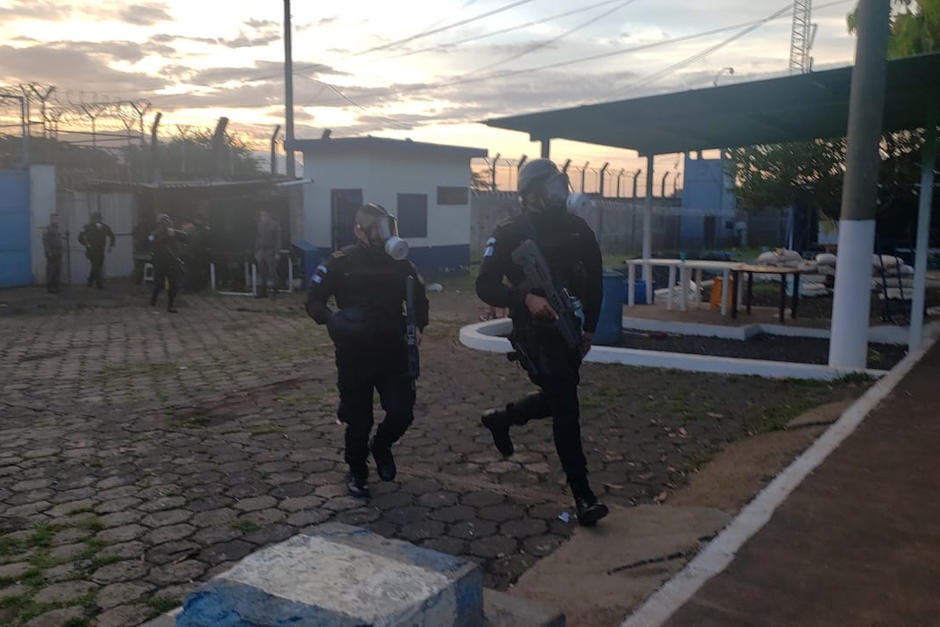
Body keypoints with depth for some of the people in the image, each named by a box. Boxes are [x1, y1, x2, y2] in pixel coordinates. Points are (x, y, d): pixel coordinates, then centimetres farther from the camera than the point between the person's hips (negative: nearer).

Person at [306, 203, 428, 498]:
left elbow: (419, 300, 16)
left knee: (402, 413, -3)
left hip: (393, 352, 3)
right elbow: (314, 301, -3)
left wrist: (418, 326, -2)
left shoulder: (400, 263, 4)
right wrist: (332, 320, -23)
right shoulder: (341, 262, -5)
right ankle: (357, 472, 32)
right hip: (354, 354, -2)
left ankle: (381, 446, 31)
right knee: (358, 419, 6)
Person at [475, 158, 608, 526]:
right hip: (533, 333, -6)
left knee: (558, 398, 17)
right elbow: (485, 286, -15)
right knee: (565, 408, -9)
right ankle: (582, 496, -1)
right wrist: (526, 298, -31)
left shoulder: (576, 229, 4)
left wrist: (589, 328, 13)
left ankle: (500, 419, 44)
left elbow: (594, 279, 14)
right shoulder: (509, 234, -10)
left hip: (568, 330, 6)